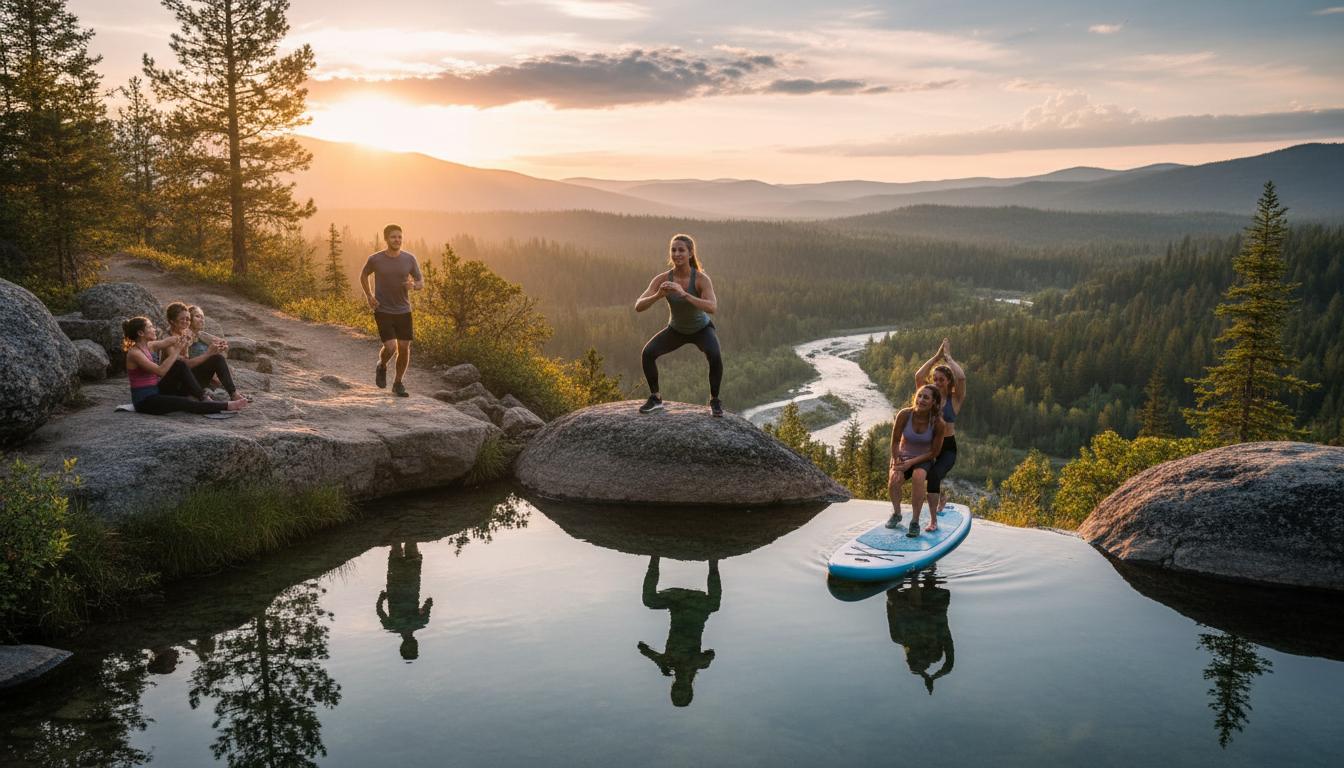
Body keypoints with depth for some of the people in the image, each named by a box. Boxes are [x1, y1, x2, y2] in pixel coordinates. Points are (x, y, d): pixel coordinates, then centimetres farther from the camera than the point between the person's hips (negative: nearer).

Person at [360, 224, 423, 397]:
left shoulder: (409, 259, -4)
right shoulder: (375, 259, -7)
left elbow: (421, 282, 5)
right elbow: (363, 275, 12)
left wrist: (413, 285, -18)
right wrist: (368, 296, 1)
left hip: (403, 311, 3)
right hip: (383, 311, -3)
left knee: (404, 348, 2)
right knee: (390, 347, -14)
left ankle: (398, 383, 22)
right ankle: (382, 366, 21)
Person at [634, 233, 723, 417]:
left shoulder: (702, 279, -33)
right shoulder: (661, 278, -26)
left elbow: (712, 308, -48)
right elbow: (638, 307, -31)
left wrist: (683, 294, -59)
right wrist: (658, 295, -51)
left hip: (702, 329, -2)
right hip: (676, 330, 2)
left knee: (714, 356, -34)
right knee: (647, 353, -23)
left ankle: (715, 401, -11)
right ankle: (655, 399, -3)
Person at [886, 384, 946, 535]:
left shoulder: (937, 423, -18)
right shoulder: (904, 414, -17)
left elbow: (934, 452, -10)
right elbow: (895, 441, -6)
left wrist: (911, 462, -19)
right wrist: (897, 463, -15)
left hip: (923, 460, -1)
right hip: (903, 457, 1)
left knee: (918, 476, -35)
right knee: (894, 479, -29)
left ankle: (915, 522, -22)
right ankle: (896, 514, 0)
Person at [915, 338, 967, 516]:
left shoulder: (955, 399, -3)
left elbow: (961, 377, -20)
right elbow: (918, 375, -12)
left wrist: (948, 357, -8)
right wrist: (937, 356, -9)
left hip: (947, 447, -4)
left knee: (933, 475, -26)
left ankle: (934, 520, -20)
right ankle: (940, 497, 26)